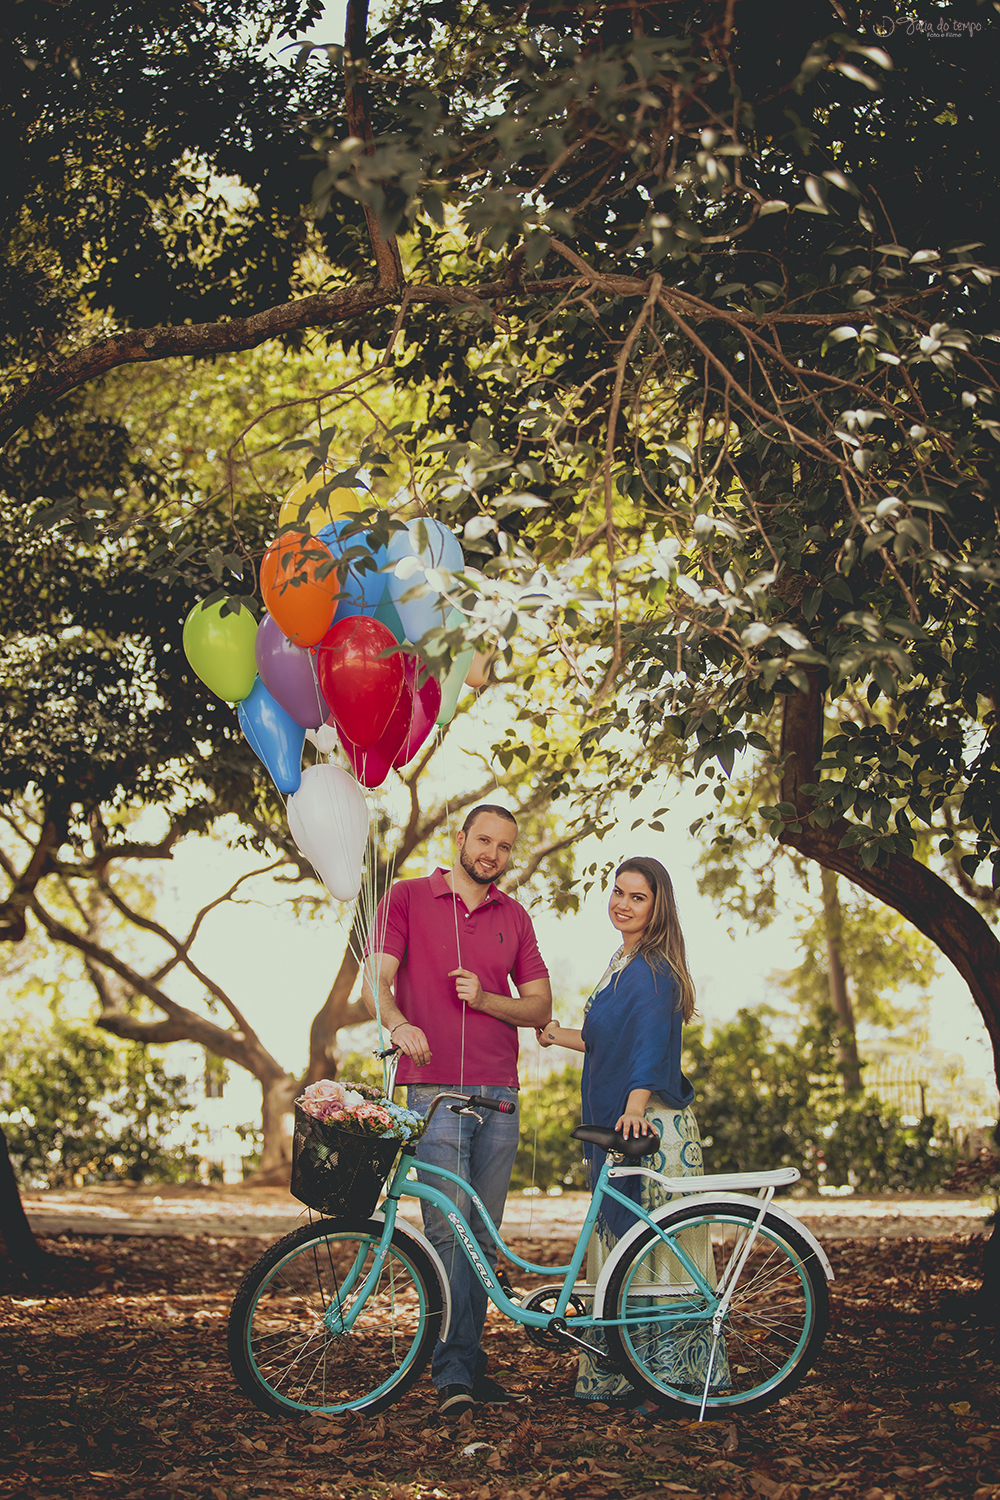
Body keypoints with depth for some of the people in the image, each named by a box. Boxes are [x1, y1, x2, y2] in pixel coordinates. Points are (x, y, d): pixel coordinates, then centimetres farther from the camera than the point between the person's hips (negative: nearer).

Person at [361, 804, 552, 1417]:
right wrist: (399, 1024, -26)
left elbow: (541, 1005, 12)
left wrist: (484, 998, -7)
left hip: (498, 1095, 4)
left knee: (483, 1236, 6)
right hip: (435, 1092, -4)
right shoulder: (408, 898, 5)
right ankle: (453, 1372, -8)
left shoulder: (514, 918, 15)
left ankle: (470, 1363, 14)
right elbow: (376, 980, -5)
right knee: (448, 1231, -10)